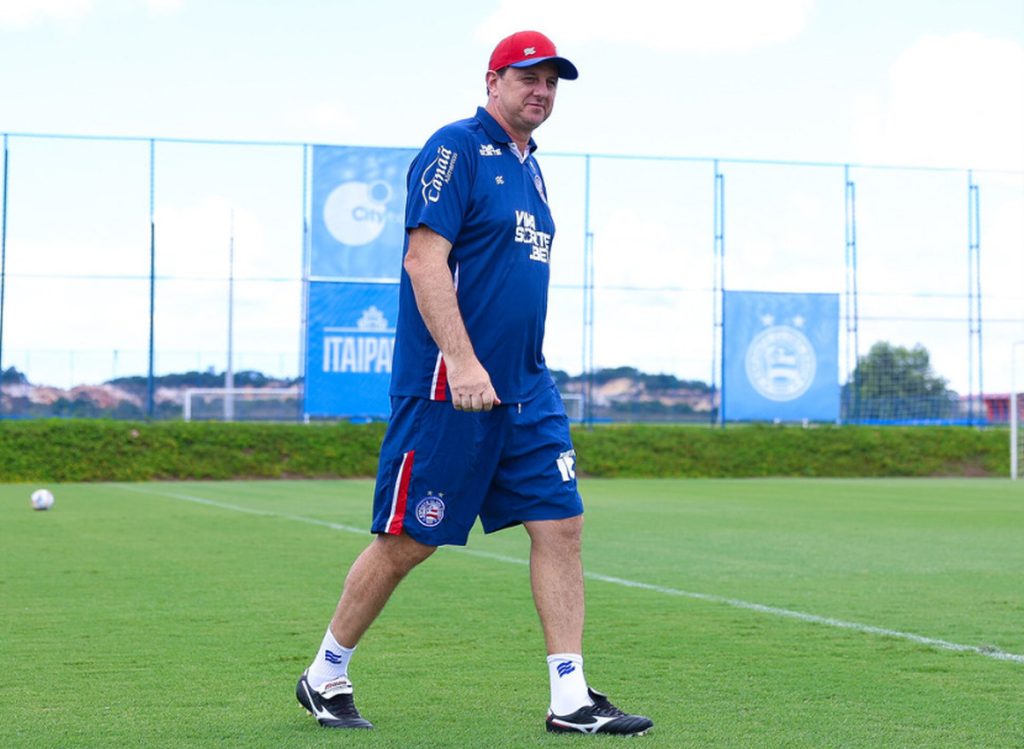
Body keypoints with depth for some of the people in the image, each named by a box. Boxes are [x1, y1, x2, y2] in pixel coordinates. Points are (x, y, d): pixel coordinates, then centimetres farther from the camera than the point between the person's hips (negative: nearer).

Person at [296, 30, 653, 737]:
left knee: (561, 524, 1)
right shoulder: (456, 149, -9)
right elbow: (424, 261, -17)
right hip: (446, 387, -8)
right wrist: (462, 361, -24)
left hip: (525, 389, 8)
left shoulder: (529, 167, 17)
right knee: (407, 540, -1)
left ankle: (572, 700, 4)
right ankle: (325, 676, 16)